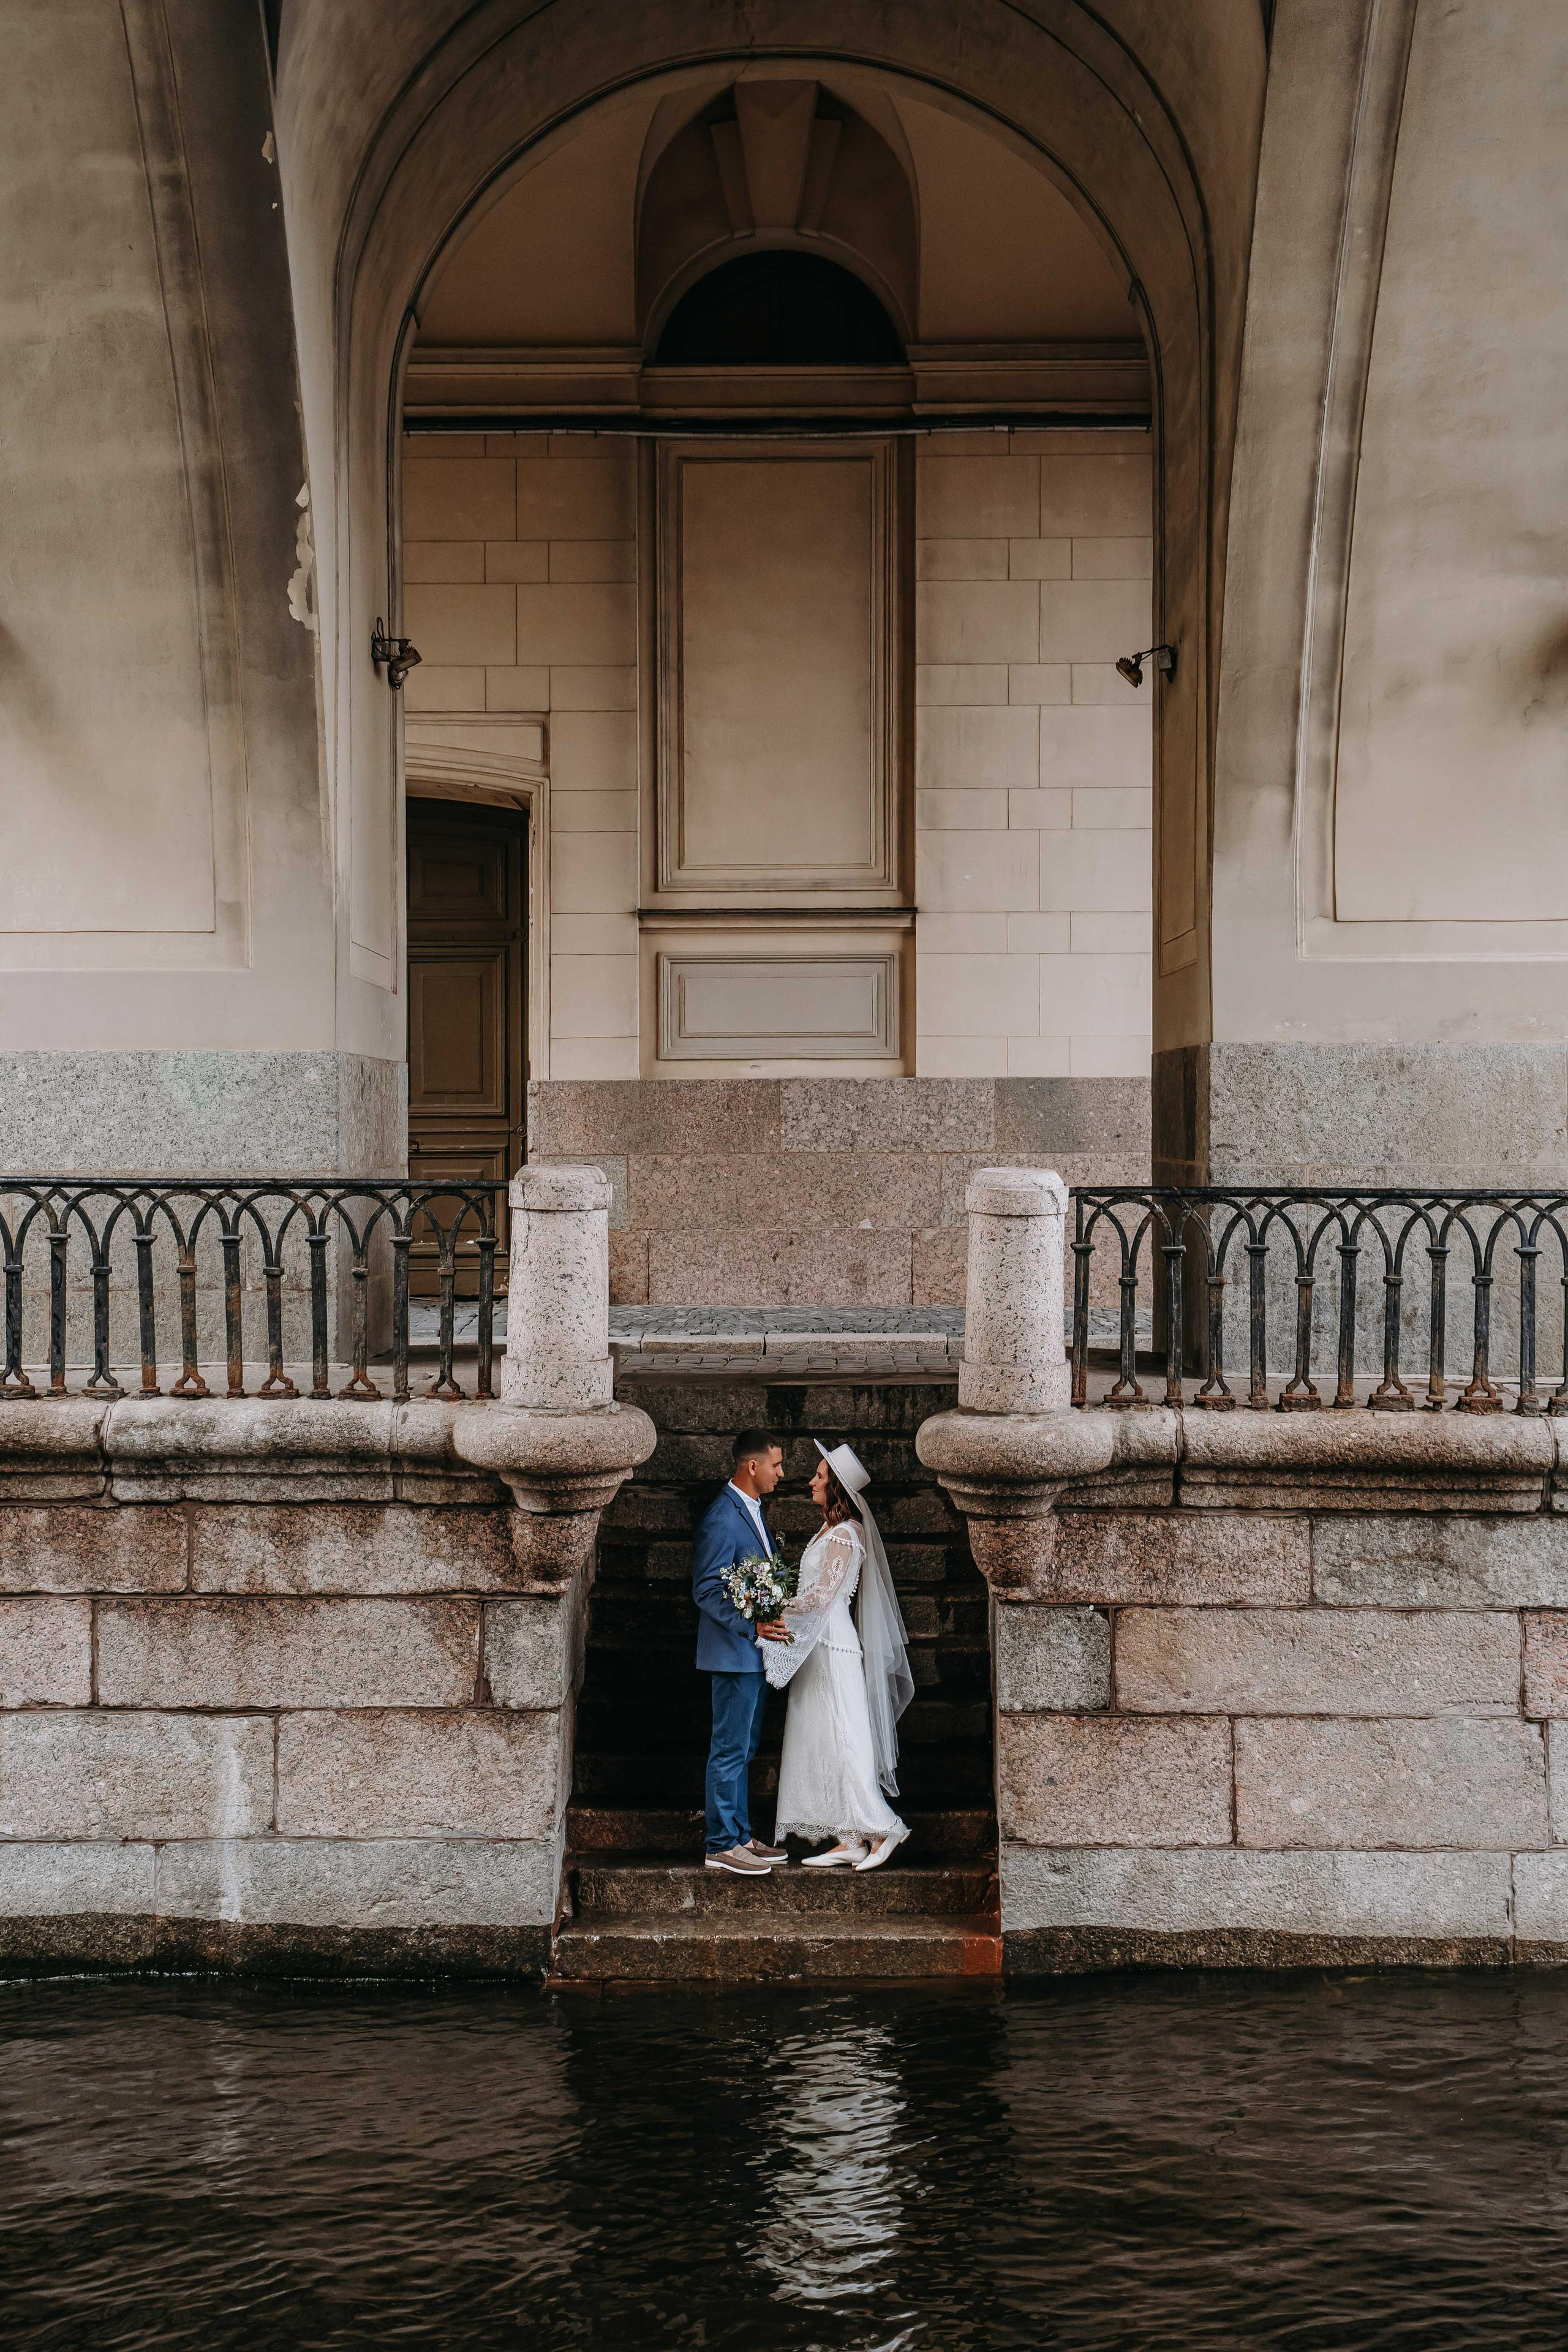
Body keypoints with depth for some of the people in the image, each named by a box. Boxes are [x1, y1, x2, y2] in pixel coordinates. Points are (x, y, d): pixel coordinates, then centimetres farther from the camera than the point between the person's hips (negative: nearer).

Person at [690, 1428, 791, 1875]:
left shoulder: (753, 1511, 14)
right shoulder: (722, 1518, -18)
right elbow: (707, 1591, -21)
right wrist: (752, 1628, -25)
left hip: (755, 1653, 10)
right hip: (734, 1652, -10)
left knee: (743, 1750, 15)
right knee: (730, 1750, -5)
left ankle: (740, 1836, 21)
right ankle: (722, 1845, 0)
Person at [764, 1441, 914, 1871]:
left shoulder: (844, 1536, -15)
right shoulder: (831, 1530, 14)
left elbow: (821, 1595, -18)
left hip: (833, 1647, -10)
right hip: (818, 1646, 10)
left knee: (841, 1743, -8)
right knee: (824, 1744, 8)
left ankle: (883, 1829, -2)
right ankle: (850, 1841, 9)